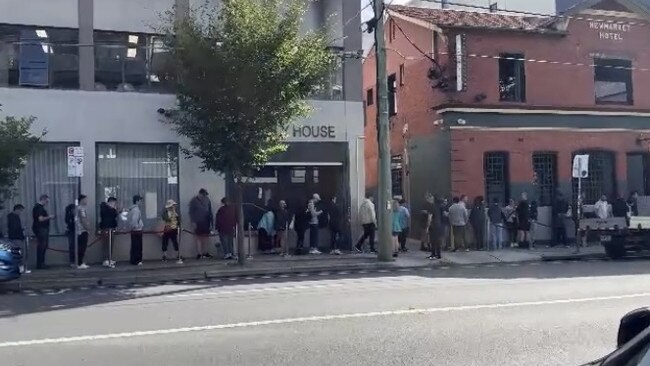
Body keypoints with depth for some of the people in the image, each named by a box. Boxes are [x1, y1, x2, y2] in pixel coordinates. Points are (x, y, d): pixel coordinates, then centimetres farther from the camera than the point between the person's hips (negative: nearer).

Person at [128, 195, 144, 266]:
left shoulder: (132, 209, 14)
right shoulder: (136, 209, -17)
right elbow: (134, 219, -28)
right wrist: (136, 226, -14)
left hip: (134, 230, 10)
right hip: (137, 230, -10)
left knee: (134, 246, 14)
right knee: (137, 246, -4)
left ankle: (132, 260, 19)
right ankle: (136, 261, 0)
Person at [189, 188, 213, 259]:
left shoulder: (207, 200, 7)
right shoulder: (194, 201, -3)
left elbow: (210, 211, 12)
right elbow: (191, 212, -3)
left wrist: (211, 221, 9)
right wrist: (193, 222, -10)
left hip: (206, 222, 4)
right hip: (198, 222, -4)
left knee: (206, 237, 6)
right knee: (198, 237, -2)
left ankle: (205, 253, 14)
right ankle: (199, 253, -1)